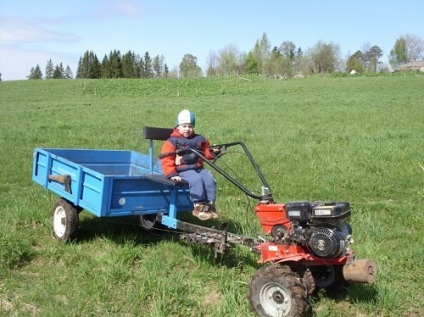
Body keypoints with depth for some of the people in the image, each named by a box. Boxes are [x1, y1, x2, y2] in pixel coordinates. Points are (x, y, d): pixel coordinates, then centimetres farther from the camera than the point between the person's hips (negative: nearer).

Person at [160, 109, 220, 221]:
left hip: (198, 168, 5)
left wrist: (212, 152, -3)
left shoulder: (199, 139, 13)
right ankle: (199, 206, -24)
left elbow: (206, 152, 21)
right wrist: (172, 174, -16)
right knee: (196, 180, -30)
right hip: (183, 171, -5)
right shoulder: (172, 141, -2)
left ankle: (210, 205, -8)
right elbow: (166, 159, -7)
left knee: (210, 179, -18)